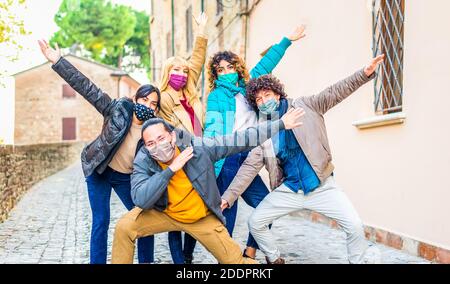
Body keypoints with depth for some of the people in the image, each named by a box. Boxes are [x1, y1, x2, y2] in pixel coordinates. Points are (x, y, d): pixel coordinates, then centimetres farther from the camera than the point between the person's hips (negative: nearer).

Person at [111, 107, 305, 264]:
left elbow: (241, 140, -17)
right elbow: (140, 200, -32)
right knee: (124, 228, -19)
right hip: (164, 214, 1)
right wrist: (170, 169, -37)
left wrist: (280, 124, -16)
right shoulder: (143, 161, -19)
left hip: (203, 218, 0)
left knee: (235, 260, 2)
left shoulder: (199, 147, -22)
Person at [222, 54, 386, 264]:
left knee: (354, 225, -13)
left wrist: (365, 73, -25)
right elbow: (249, 168, -2)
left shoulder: (304, 106, -3)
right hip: (287, 190, 3)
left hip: (321, 186, -2)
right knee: (255, 222, 0)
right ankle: (274, 260, 25)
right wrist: (227, 197, -10)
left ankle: (360, 260, 15)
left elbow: (335, 92, -11)